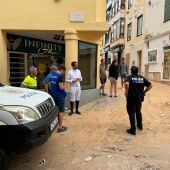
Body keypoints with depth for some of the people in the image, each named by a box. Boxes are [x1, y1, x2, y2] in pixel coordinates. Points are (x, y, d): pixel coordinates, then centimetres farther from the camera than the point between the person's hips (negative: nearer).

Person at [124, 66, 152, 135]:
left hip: (131, 98, -5)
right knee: (138, 112, 23)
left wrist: (126, 92, -17)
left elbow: (126, 83, -31)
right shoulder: (142, 78, 6)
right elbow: (150, 85, 5)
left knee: (131, 113, 3)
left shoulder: (129, 77, -9)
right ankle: (140, 125, 38)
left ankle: (133, 130, 6)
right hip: (139, 98, 5)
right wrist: (144, 92, 8)